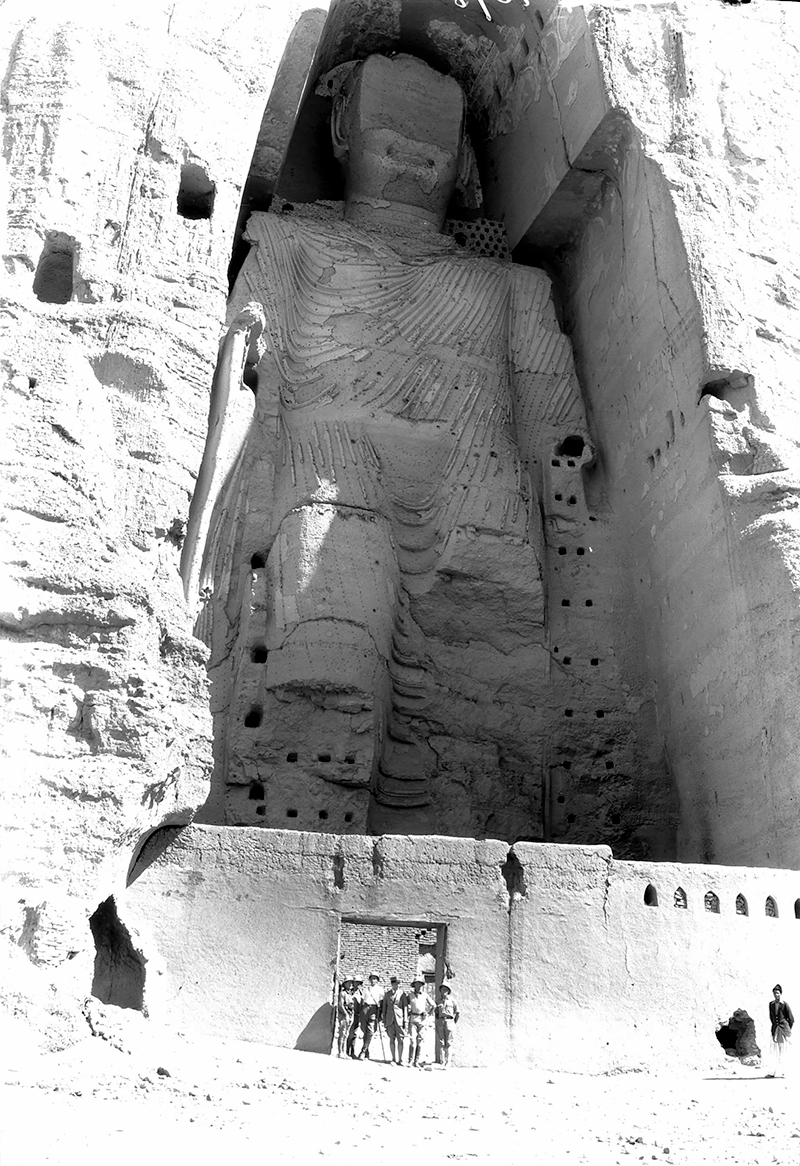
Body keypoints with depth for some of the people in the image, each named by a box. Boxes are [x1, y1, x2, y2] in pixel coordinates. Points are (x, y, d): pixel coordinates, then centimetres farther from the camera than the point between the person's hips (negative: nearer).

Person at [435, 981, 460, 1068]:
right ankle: (443, 1062, 3)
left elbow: (457, 1013, 6)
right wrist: (437, 1023, 7)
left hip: (449, 1021, -3)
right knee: (441, 1042, 0)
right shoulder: (439, 1001, 14)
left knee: (448, 1043, -5)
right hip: (440, 1021, 3)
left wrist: (454, 1023, 1)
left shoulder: (452, 1001, 4)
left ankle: (448, 1063, -3)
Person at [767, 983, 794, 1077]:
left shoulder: (784, 1004, -7)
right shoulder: (771, 1004, 8)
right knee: (775, 1052, 2)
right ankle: (774, 1072, 3)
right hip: (775, 1030, 4)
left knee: (783, 1051, -2)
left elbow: (791, 1019, 0)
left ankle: (783, 1072, 4)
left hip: (784, 1030, -4)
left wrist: (788, 1030, 7)